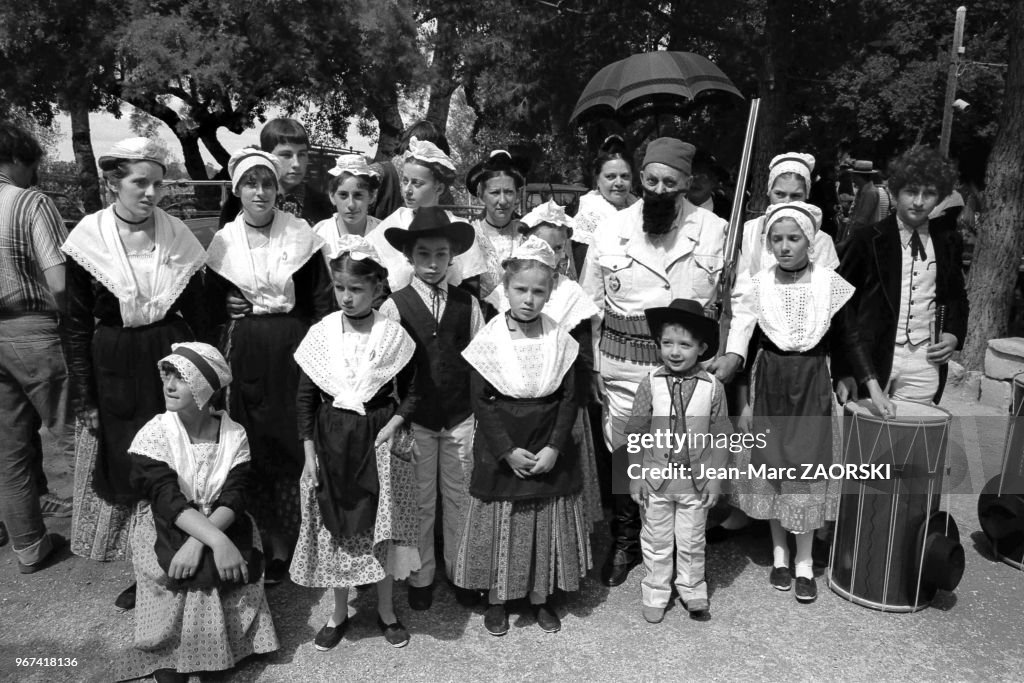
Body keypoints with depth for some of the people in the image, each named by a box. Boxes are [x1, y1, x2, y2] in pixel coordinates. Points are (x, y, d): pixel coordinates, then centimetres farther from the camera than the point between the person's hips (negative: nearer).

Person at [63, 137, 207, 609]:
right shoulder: (88, 239, -5)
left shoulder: (177, 236, -1)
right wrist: (84, 397, -3)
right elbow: (77, 324, 0)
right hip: (114, 370, 0)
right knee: (126, 473, 9)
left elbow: (197, 317, 4)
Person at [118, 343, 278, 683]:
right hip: (164, 530, -2)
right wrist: (217, 541, -34)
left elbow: (233, 498, -12)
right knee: (184, 577, -25)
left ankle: (225, 647, 4)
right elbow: (168, 500, -21)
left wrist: (198, 542, -30)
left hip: (222, 526, 2)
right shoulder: (154, 433, -11)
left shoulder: (235, 435, -6)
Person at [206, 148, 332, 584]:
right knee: (253, 442, 4)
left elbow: (322, 298, 1)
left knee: (292, 441, 1)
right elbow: (213, 303, 16)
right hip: (244, 355, 2)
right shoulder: (224, 241, 6)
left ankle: (288, 539, 17)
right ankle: (270, 539, 20)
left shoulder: (300, 233, 0)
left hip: (293, 349, -2)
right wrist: (229, 312, -2)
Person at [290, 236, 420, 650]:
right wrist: (309, 450, -2)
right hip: (331, 439, 2)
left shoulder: (392, 336, -7)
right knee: (335, 525, 11)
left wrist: (393, 424, -14)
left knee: (381, 525, 7)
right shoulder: (321, 334, -4)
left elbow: (410, 392, 2)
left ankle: (386, 610, 29)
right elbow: (306, 397, 1)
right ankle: (339, 613, 31)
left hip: (378, 438, -1)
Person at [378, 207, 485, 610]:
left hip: (462, 417, 2)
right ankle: (420, 577, 29)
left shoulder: (468, 304, 1)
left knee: (460, 499, 13)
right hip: (415, 420, -1)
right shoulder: (394, 306, -5)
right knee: (419, 501, 10)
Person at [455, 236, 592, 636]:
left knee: (547, 526, 13)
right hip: (501, 452, -2)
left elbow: (569, 398, -1)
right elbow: (481, 402, -9)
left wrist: (554, 448, -11)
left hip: (550, 453, 2)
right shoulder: (488, 340, -9)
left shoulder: (560, 339, -3)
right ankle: (496, 600, 30)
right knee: (499, 524, 10)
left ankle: (541, 598, 33)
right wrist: (508, 451, -14)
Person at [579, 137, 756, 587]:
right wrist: (590, 367, 3)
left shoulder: (714, 231, -1)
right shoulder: (610, 232, 1)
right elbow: (590, 304, 7)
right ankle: (625, 541, 31)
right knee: (623, 452, 9)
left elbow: (742, 294, 6)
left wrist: (734, 352, -5)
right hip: (621, 361, 1)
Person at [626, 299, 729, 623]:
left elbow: (719, 437, -2)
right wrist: (636, 477, -4)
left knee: (691, 542, 17)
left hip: (695, 481, 0)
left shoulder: (713, 387, -10)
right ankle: (655, 595, 32)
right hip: (656, 478, 0)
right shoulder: (650, 383, -11)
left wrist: (715, 478, -2)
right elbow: (636, 434, -5)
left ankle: (693, 593, 37)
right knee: (657, 542, 14)